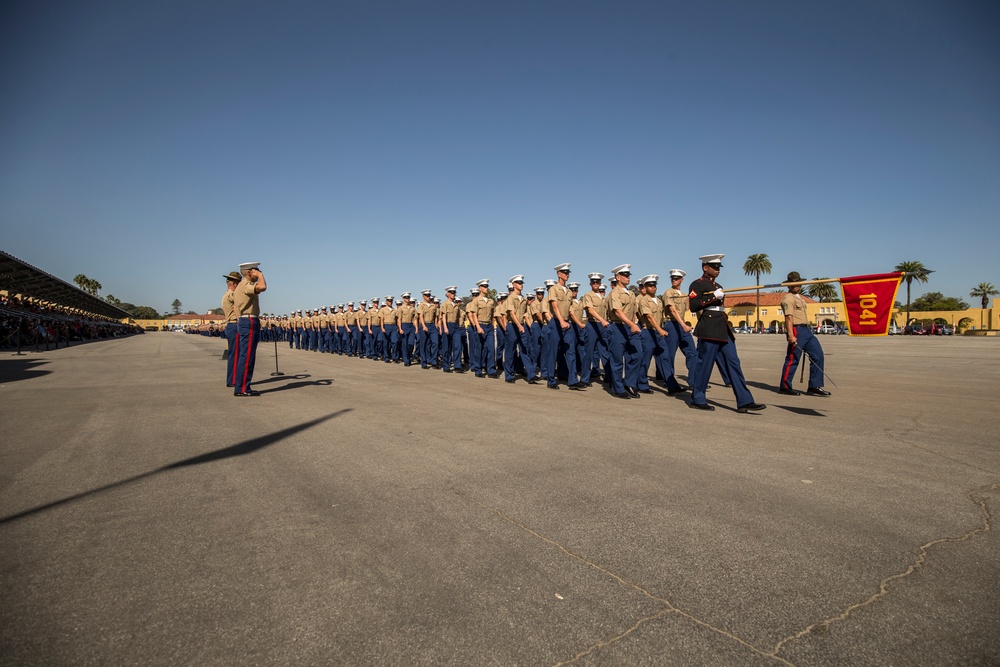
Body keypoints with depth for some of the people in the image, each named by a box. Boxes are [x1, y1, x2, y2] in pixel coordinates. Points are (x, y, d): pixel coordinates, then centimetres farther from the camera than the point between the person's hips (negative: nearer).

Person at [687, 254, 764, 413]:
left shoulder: (717, 286, 22)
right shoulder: (697, 285, -4)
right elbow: (693, 306, -16)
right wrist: (713, 297, -17)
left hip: (723, 330, 9)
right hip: (709, 330, -8)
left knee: (733, 363, 3)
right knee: (705, 364, -4)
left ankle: (745, 401, 3)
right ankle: (697, 400, 8)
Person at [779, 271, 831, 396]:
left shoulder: (799, 297, 22)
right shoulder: (788, 298, -8)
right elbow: (789, 317, -18)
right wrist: (790, 335, -27)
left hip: (806, 330, 10)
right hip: (796, 330, -10)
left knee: (818, 354, 4)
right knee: (792, 359, -5)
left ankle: (814, 387, 8)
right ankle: (785, 387, 4)